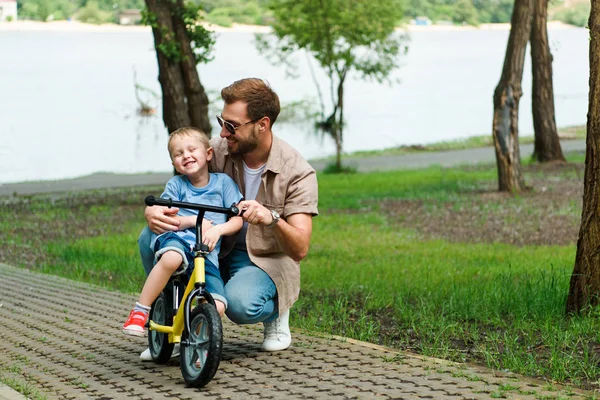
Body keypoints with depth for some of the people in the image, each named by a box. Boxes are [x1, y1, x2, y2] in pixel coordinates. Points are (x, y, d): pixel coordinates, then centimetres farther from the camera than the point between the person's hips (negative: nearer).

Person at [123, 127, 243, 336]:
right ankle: (139, 312, -27)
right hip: (177, 239, -1)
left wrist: (218, 229, -12)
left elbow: (237, 220, 9)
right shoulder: (175, 184, 12)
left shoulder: (223, 182, 13)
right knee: (171, 258, -42)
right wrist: (195, 220, -12)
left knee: (217, 307, -21)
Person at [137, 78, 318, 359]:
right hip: (215, 250, 4)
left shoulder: (298, 173, -18)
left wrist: (272, 219, -46)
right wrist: (152, 211, -26)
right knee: (151, 237, -19)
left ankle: (276, 311, 2)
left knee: (240, 303, -37)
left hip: (266, 261, -4)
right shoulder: (217, 149, -8)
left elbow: (299, 249, -24)